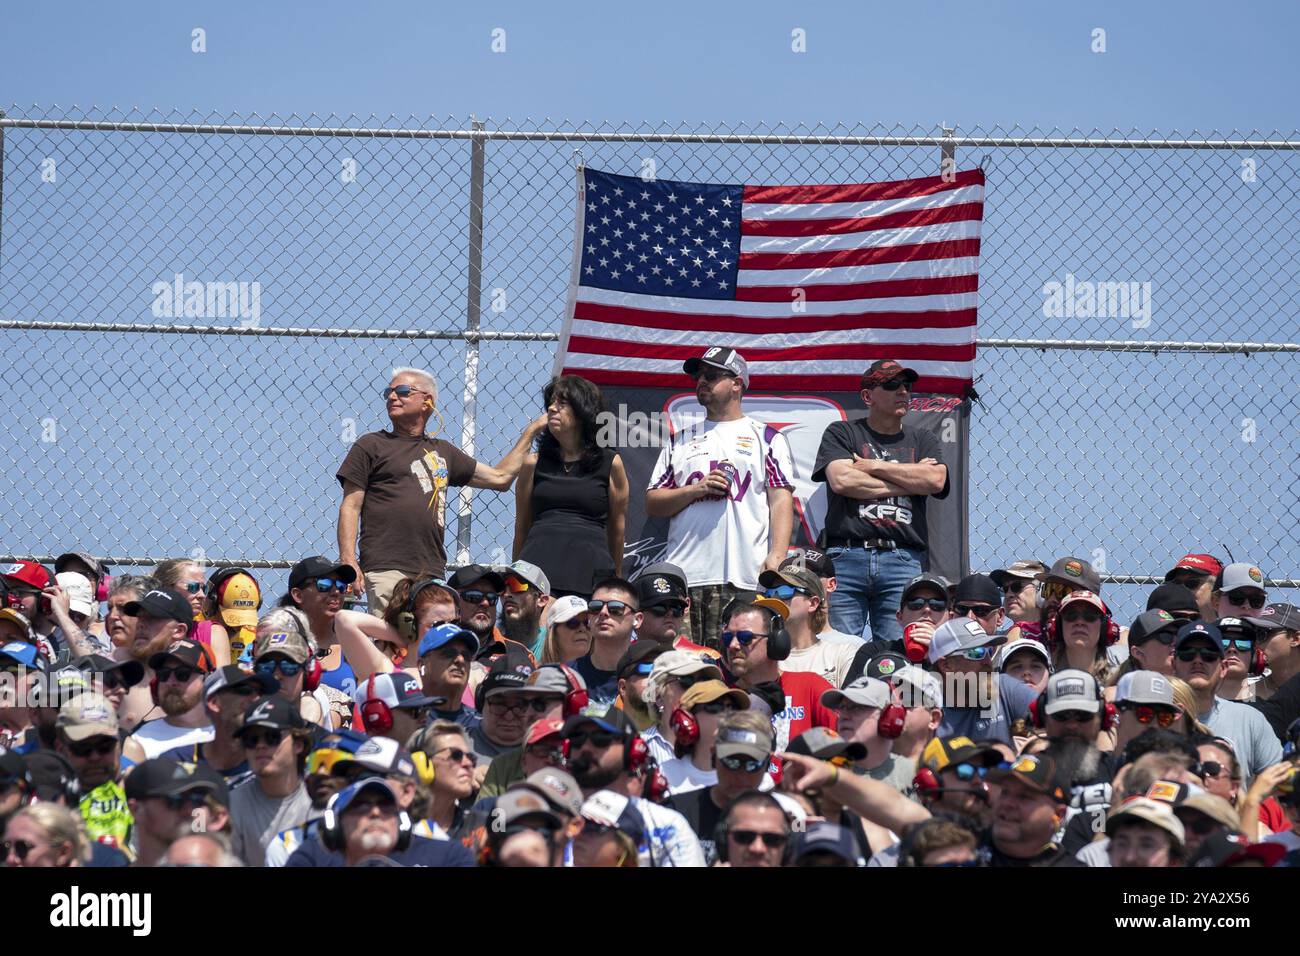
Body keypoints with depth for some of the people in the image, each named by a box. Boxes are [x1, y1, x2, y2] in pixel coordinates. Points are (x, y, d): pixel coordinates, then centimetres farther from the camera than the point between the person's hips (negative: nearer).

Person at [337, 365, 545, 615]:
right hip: (386, 571, -4)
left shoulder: (442, 451, 24)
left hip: (432, 574, 4)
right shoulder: (371, 445, 12)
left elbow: (499, 477, 29)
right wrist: (348, 561, -7)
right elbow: (350, 506, 6)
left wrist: (531, 431, 29)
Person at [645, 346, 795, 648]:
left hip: (744, 578, -3)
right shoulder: (681, 439, 22)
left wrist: (777, 556, -11)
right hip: (684, 576, 3)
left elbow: (781, 500, 3)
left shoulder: (766, 437, 13)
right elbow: (652, 504, 16)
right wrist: (696, 489, -2)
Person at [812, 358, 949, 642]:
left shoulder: (922, 441, 20)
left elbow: (936, 480, 0)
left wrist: (874, 466, 1)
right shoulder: (842, 433, 12)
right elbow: (841, 480, -6)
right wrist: (909, 480, 0)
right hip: (847, 556, -2)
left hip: (903, 562, 2)